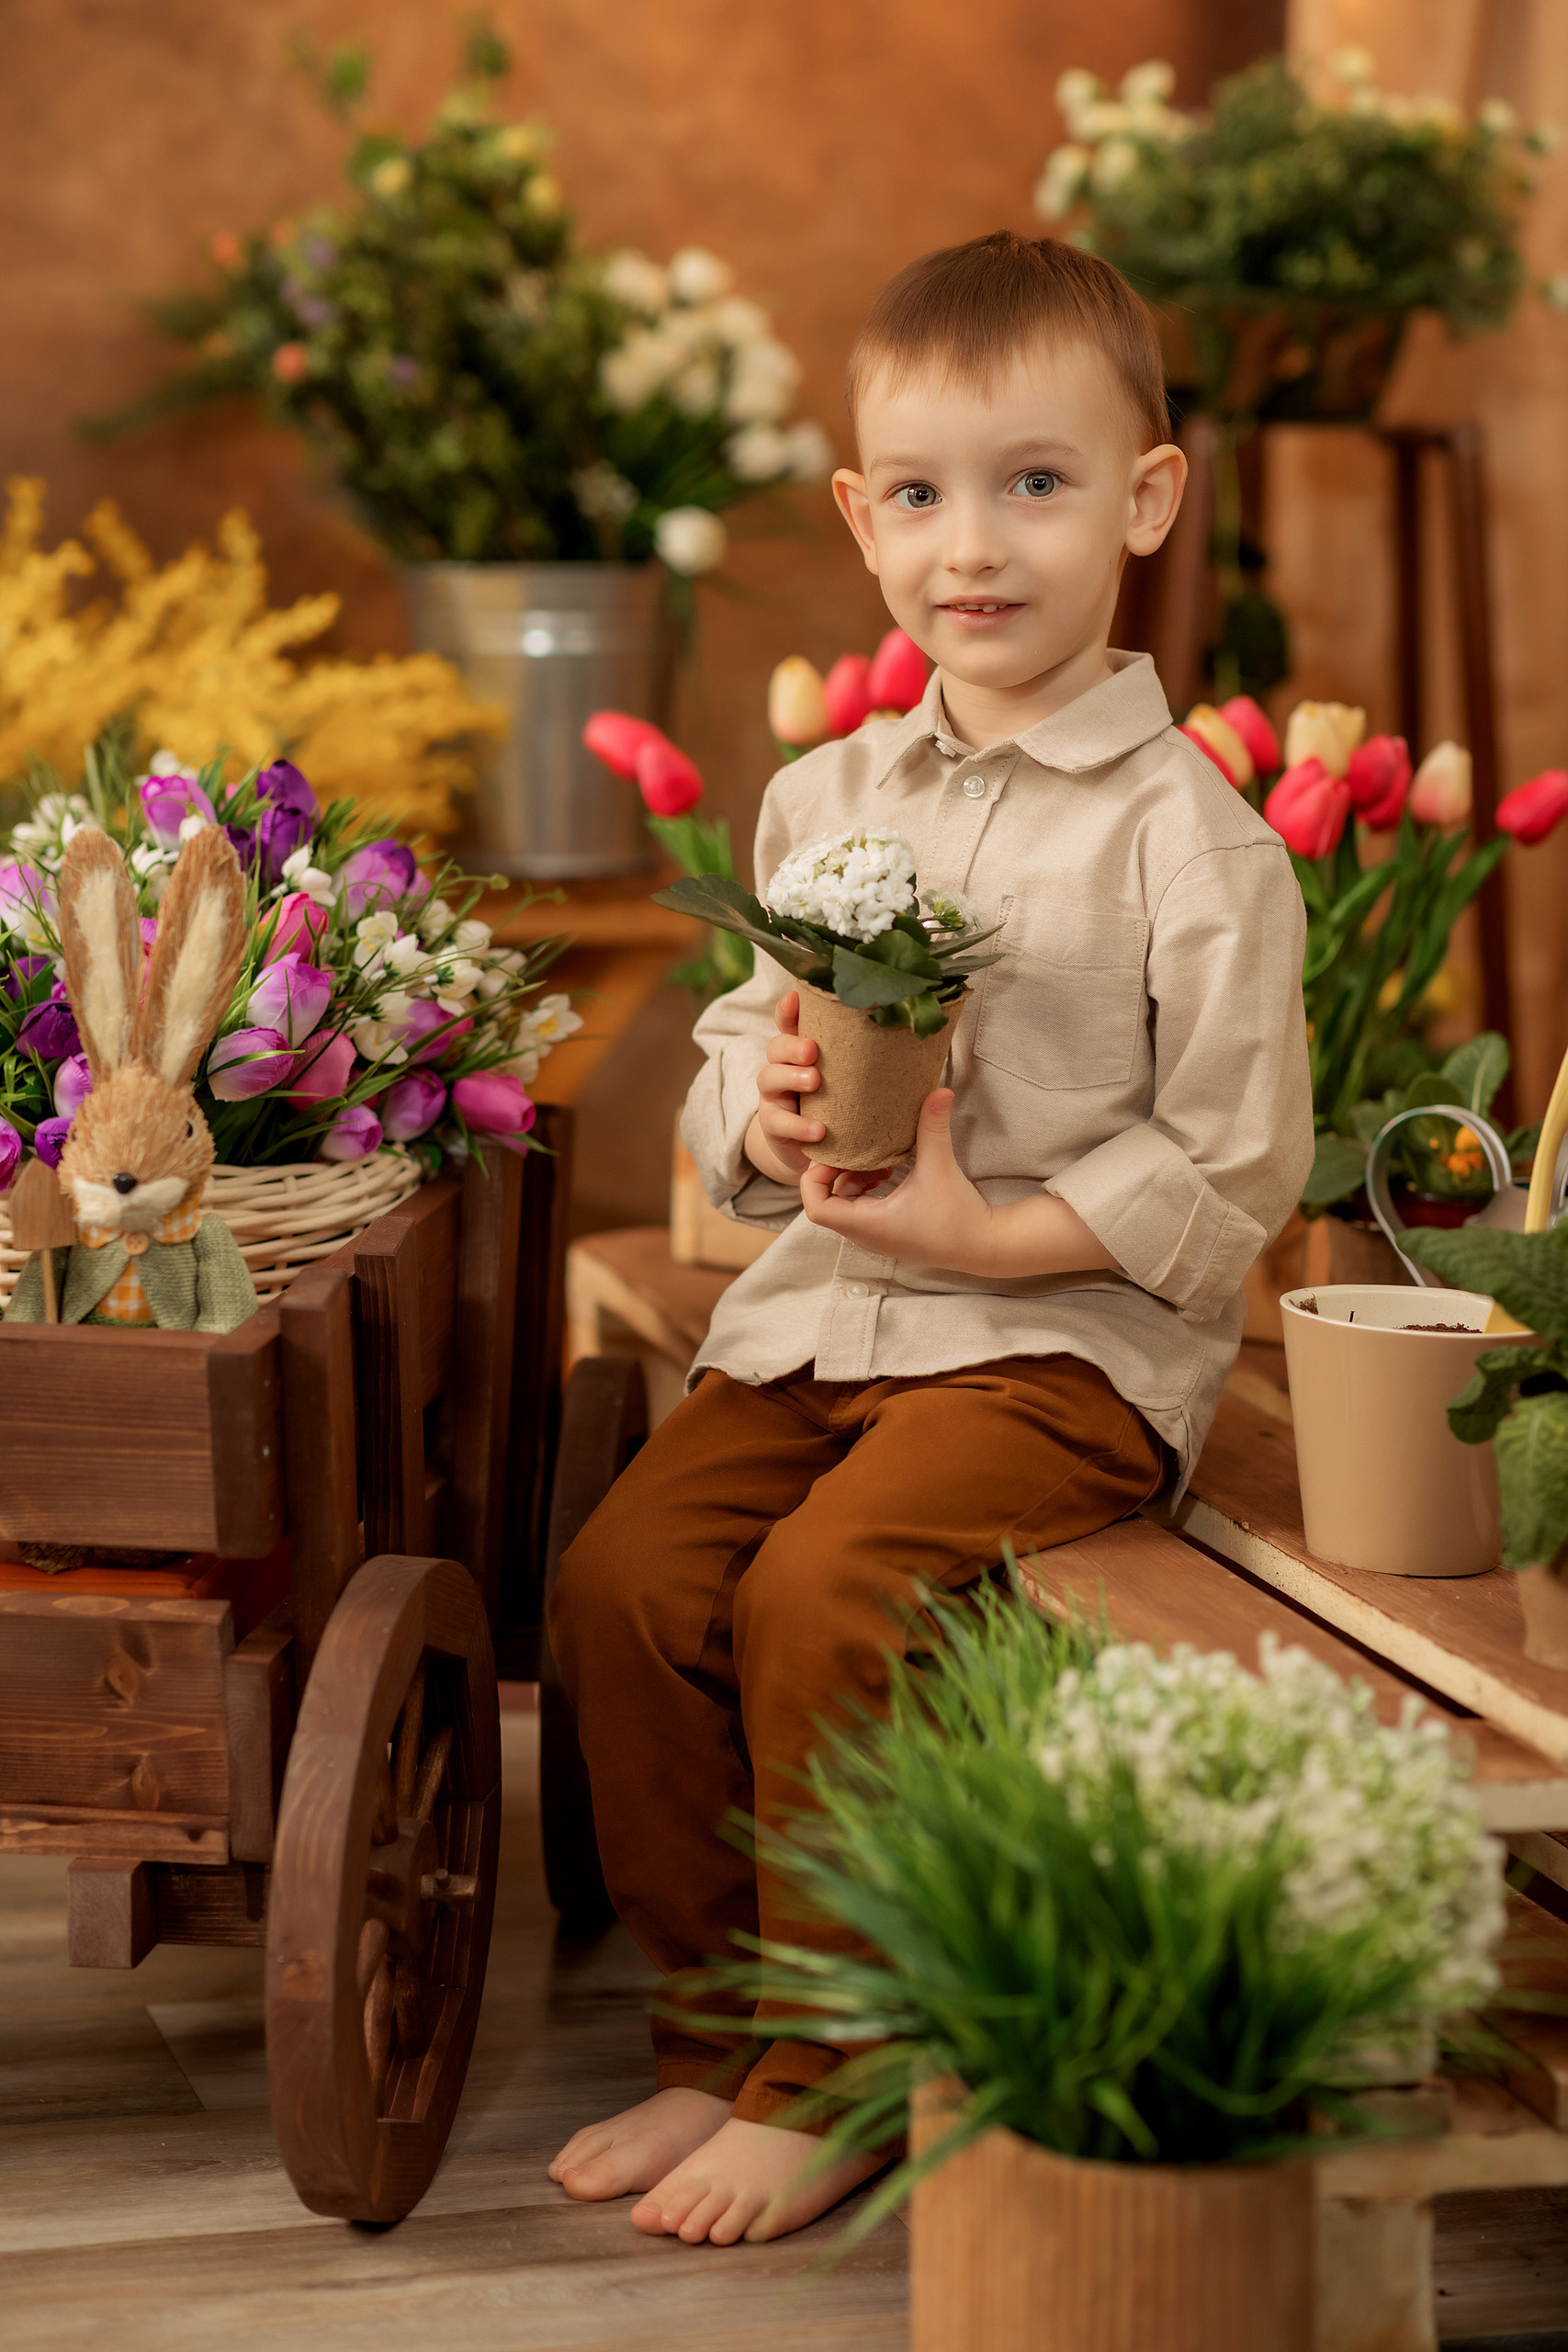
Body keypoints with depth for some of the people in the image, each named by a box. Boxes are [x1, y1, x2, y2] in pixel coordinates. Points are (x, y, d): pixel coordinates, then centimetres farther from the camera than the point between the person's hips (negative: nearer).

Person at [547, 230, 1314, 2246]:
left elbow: (1231, 1171, -9)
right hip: (818, 1310, 6)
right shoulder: (823, 800, 11)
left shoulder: (1187, 835, -8)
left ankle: (824, 2083, -8)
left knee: (821, 1592, -27)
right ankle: (712, 2036, 4)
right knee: (622, 1576, -14)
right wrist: (760, 1110, -6)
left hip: (1072, 1337, -6)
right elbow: (732, 1055, 18)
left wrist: (984, 1229, -16)